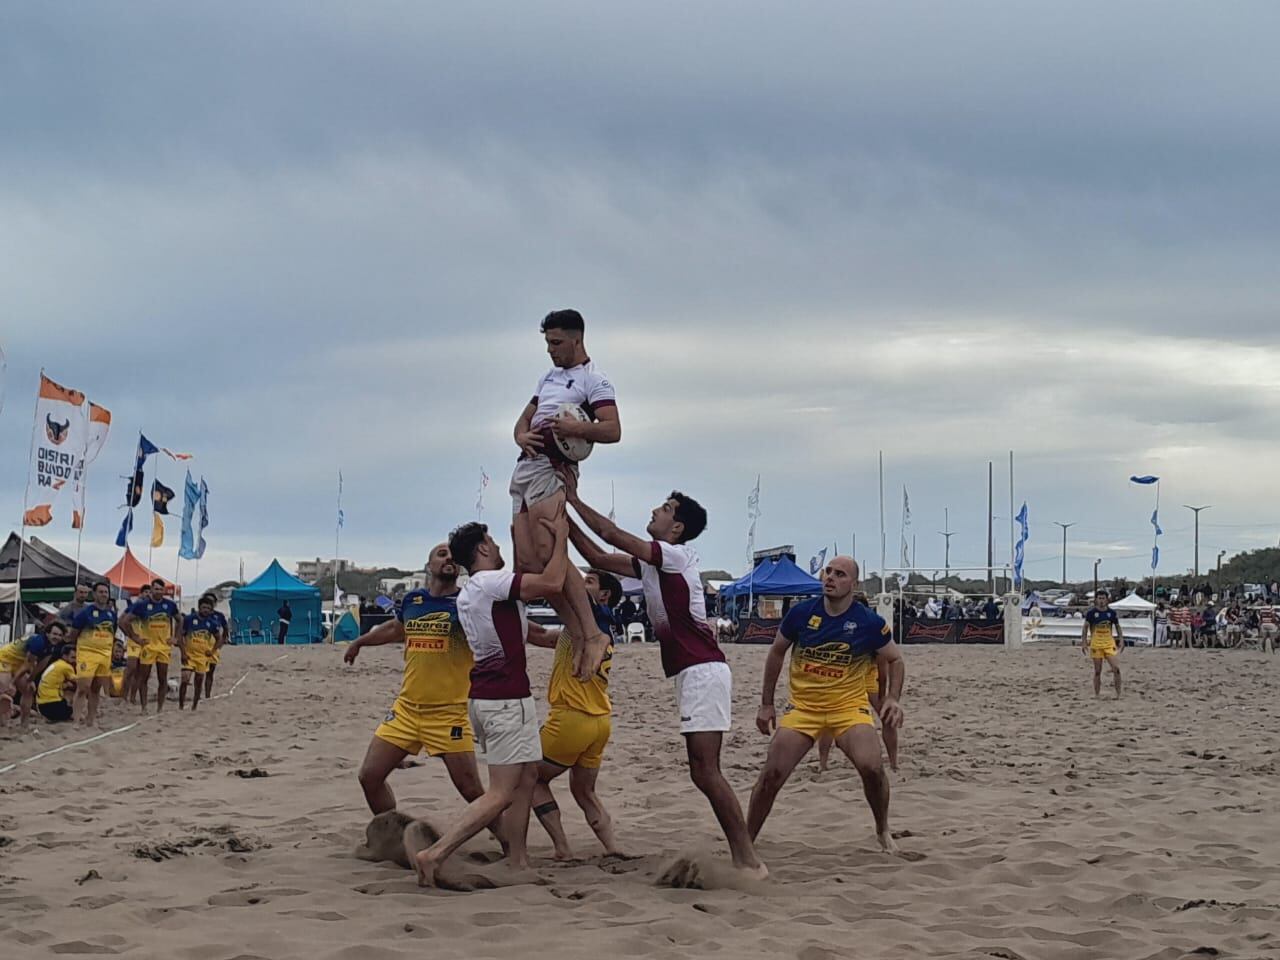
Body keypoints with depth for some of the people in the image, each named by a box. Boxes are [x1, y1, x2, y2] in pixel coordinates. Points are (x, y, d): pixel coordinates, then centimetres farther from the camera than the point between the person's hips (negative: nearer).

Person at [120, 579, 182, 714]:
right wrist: (135, 637, -6)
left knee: (163, 679, 4)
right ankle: (144, 707, 9)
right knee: (144, 677, 2)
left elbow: (179, 620, 20)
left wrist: (176, 637, 9)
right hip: (148, 646, -3)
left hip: (165, 646, 3)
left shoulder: (170, 605, 3)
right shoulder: (142, 604, -7)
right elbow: (124, 621, -4)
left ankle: (160, 708, 11)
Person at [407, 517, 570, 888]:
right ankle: (434, 854, -18)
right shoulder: (490, 582, -14)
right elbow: (552, 582, -23)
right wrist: (560, 536, -10)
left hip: (484, 696, 10)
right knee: (500, 793, -10)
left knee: (526, 776, 17)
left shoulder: (468, 593, 15)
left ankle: (518, 860, 16)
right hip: (506, 699, -10)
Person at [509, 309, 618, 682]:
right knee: (526, 561, -2)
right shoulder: (549, 378, 25)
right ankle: (578, 636, -1)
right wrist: (523, 437, 3)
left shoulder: (593, 380, -1)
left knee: (547, 551, -24)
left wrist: (579, 428, -28)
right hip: (525, 467, 9)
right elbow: (524, 419, 26)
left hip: (551, 468, -9)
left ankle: (593, 634, -24)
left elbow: (613, 430, -10)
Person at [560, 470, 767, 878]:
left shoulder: (676, 555, -8)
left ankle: (749, 860, -13)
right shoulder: (650, 563, 18)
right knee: (703, 772, 8)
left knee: (705, 770, -14)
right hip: (690, 673, 10)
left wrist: (574, 499, -5)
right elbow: (599, 558, 19)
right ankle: (742, 856, 10)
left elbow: (611, 534, -12)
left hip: (703, 671, -10)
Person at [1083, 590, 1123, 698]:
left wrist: (1121, 640, 3)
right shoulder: (1091, 613, -2)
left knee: (1116, 668, -12)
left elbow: (1117, 627, 12)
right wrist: (1084, 642, -5)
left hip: (1109, 643, 1)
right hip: (1096, 644, -1)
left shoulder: (1111, 613, 4)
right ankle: (1097, 694, 12)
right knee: (1097, 671, 3)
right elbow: (1085, 627, 2)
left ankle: (1118, 694, -6)